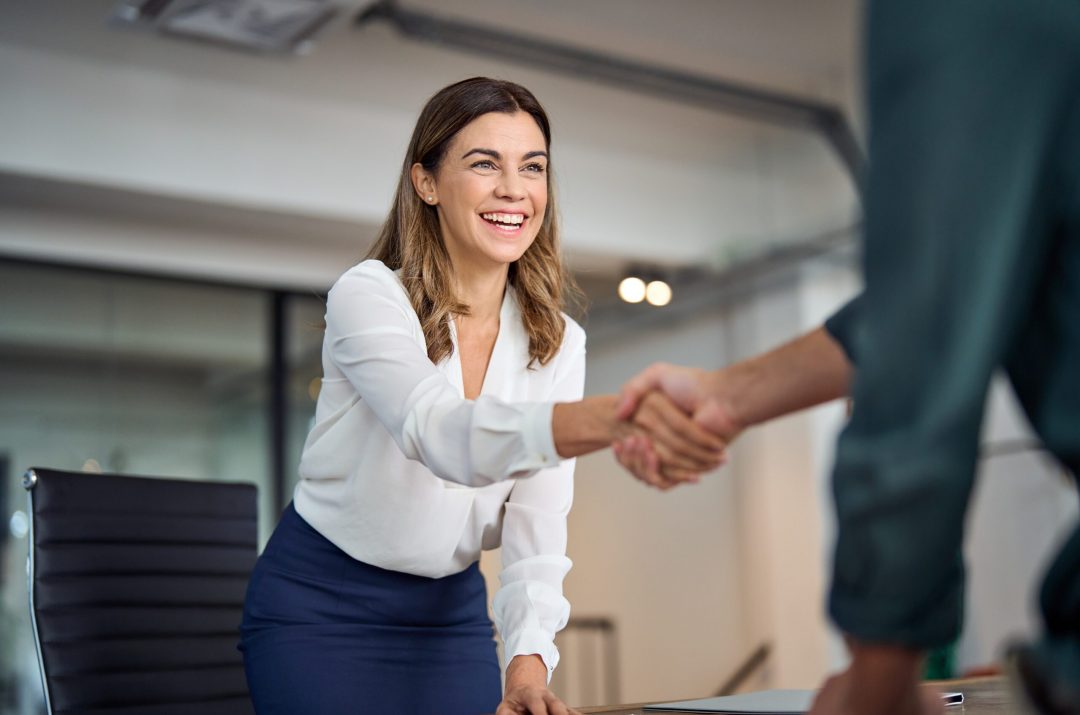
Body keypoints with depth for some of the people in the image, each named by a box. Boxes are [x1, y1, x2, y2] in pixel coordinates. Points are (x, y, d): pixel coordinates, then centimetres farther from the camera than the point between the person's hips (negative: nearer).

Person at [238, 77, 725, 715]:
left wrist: (530, 658, -27)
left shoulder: (557, 342, -4)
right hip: (319, 607, -3)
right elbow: (441, 434, -38)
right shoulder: (367, 295, -18)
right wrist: (613, 416, -55)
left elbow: (537, 521, -10)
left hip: (453, 611, 4)